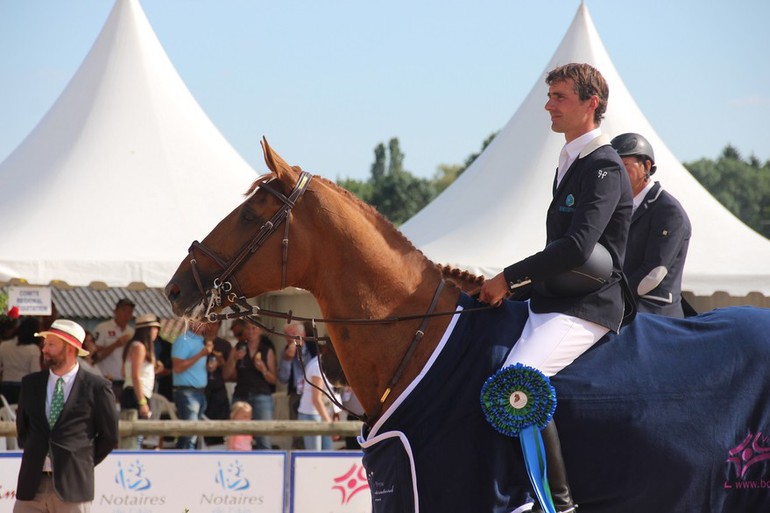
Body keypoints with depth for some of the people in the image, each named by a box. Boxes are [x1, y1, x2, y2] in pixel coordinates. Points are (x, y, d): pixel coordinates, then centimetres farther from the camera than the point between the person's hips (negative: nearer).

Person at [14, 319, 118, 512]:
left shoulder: (97, 387, -2)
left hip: (73, 484, -4)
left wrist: (85, 463, 6)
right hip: (31, 484, 4)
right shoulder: (30, 383, 10)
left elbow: (109, 435, 5)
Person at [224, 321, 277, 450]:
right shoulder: (238, 349, 12)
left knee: (263, 441, -12)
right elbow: (227, 375, 8)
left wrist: (263, 369, -12)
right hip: (241, 396, 2)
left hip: (262, 397, -2)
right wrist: (234, 359, -7)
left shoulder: (267, 351, 7)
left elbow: (273, 380, 7)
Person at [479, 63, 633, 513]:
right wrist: (521, 284, 13)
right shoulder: (571, 163, 19)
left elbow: (578, 247, -23)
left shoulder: (605, 168, -12)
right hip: (553, 303, 11)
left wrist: (510, 278, -16)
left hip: (585, 309, -11)